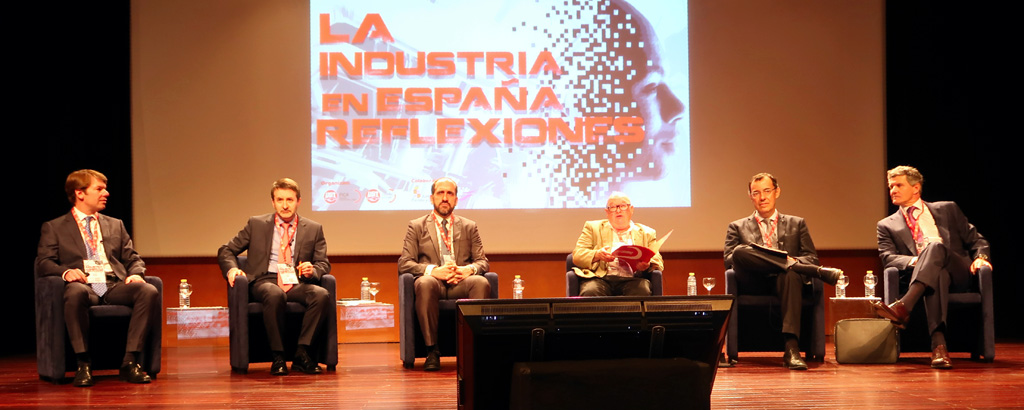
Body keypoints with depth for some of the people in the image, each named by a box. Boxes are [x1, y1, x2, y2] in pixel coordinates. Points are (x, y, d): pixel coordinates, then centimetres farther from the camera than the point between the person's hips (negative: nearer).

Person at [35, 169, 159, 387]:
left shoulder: (115, 225, 28)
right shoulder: (54, 228, 16)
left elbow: (133, 259, 21)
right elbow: (43, 263, 4)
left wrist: (136, 274, -4)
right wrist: (65, 272, -18)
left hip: (115, 286, 3)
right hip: (84, 285, -3)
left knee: (149, 291, -29)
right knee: (76, 293, -41)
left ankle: (130, 362, -27)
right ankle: (83, 364, -32)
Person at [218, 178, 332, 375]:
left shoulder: (313, 229, 15)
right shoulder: (256, 224, 12)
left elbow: (323, 263, 13)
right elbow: (226, 251, 15)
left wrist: (312, 270, -12)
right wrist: (232, 269, -8)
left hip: (297, 284, 2)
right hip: (265, 281, -2)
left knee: (322, 295, -32)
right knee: (275, 295, -39)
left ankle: (301, 354, -26)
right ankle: (278, 357, -28)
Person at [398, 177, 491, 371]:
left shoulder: (469, 227, 21)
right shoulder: (416, 226, 15)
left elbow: (483, 261, 13)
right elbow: (404, 264, 4)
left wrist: (469, 269, -13)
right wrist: (433, 270, -15)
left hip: (461, 283, 1)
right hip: (433, 281, -1)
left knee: (482, 282, -34)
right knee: (425, 283, -39)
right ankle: (432, 351, -33)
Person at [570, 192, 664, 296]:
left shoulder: (647, 233, 24)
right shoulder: (593, 227, 21)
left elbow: (658, 263, 16)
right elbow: (577, 255, 10)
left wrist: (647, 266, -10)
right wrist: (597, 255, -12)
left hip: (632, 279, 1)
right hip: (601, 278, -1)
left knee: (642, 293, -35)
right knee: (590, 293, -36)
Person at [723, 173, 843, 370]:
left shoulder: (796, 224, 25)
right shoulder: (738, 227, 24)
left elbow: (812, 257, 14)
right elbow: (729, 260, 7)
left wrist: (794, 261, -12)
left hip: (784, 280, 0)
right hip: (755, 284, 0)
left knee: (790, 273, -39)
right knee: (740, 252, -32)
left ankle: (792, 348, -51)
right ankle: (819, 272, -31)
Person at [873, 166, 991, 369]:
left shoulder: (947, 209, 22)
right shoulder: (887, 225, 20)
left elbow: (976, 239, 19)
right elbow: (888, 257, 4)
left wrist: (980, 257, -4)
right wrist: (914, 261, -17)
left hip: (958, 274, 1)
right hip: (922, 277, 0)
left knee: (935, 246, -33)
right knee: (937, 274, -39)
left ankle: (903, 307, -54)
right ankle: (938, 344, -59)